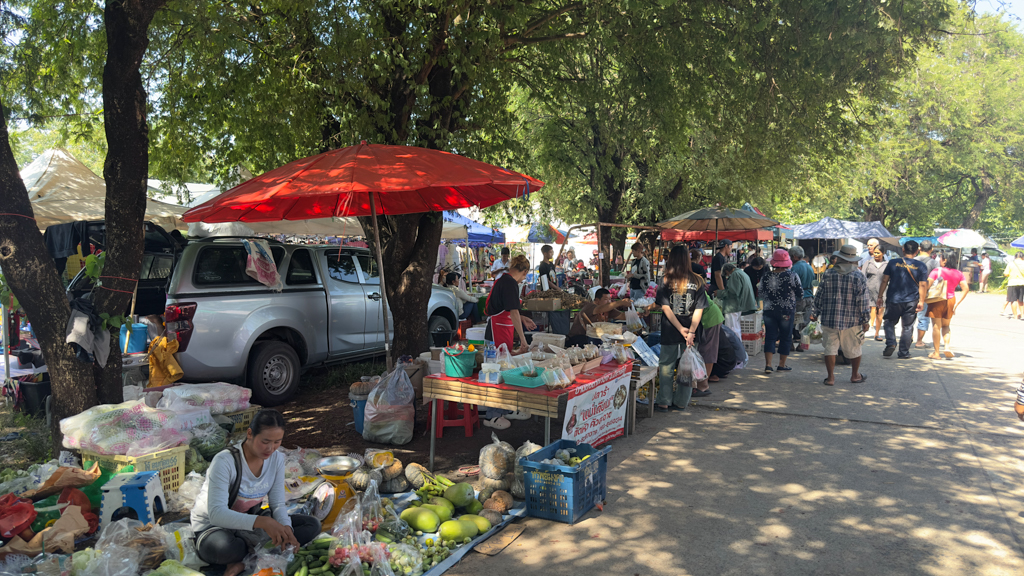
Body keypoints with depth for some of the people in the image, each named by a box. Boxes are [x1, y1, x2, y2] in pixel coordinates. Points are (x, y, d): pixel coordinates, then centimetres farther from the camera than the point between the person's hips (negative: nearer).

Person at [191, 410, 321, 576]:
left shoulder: (277, 459, -7)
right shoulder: (224, 461, -26)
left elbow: (278, 504, -4)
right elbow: (216, 514, -35)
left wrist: (286, 528, -27)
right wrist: (262, 521, -47)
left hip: (250, 523, 6)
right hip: (215, 527, -6)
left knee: (312, 525, -11)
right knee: (222, 548, -43)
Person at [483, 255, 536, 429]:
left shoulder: (503, 280, 14)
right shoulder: (510, 283, -16)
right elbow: (513, 313, -20)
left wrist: (523, 320, 26)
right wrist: (523, 339, -20)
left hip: (502, 330, 10)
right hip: (499, 331, -10)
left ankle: (507, 409, 25)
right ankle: (491, 416, 1)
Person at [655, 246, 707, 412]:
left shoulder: (667, 281, -4)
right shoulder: (697, 281, 0)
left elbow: (665, 308, -10)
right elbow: (699, 309, -6)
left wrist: (680, 329, -10)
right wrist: (691, 331, -10)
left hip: (670, 331, -2)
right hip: (689, 331, 2)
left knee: (666, 367, 8)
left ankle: (664, 402, 11)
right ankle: (681, 402, 19)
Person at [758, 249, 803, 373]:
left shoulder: (765, 277, -2)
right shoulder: (792, 276, -10)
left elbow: (762, 294, 9)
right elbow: (801, 295, -2)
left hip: (769, 311, 2)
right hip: (786, 312, -2)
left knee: (770, 337, 7)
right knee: (786, 337, 10)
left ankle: (768, 364, -1)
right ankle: (782, 364, 16)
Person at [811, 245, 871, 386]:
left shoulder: (828, 274, -1)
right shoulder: (859, 277, -6)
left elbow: (819, 296, 4)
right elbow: (864, 301, -6)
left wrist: (815, 313, 14)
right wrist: (865, 320, 1)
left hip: (829, 320, 1)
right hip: (852, 320, -1)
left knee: (830, 348, 6)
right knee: (854, 349, 15)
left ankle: (830, 377, 6)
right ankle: (855, 375, 28)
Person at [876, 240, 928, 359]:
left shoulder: (893, 262, -1)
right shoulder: (921, 266, -1)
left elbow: (884, 281, 0)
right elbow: (923, 285, -2)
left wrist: (880, 297, 6)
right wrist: (921, 301, 3)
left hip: (893, 300, 0)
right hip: (911, 301, 0)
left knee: (889, 322, 15)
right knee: (907, 327, 8)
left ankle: (890, 343, -5)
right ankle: (904, 353, 11)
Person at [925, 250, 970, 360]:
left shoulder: (937, 271, -10)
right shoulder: (958, 273, 3)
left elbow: (927, 285, -18)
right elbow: (966, 288, 0)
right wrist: (957, 303, 3)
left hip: (937, 300, -4)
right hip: (951, 301, 4)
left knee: (936, 326, 3)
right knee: (945, 325, 21)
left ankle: (936, 353, 5)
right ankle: (947, 346, 1)